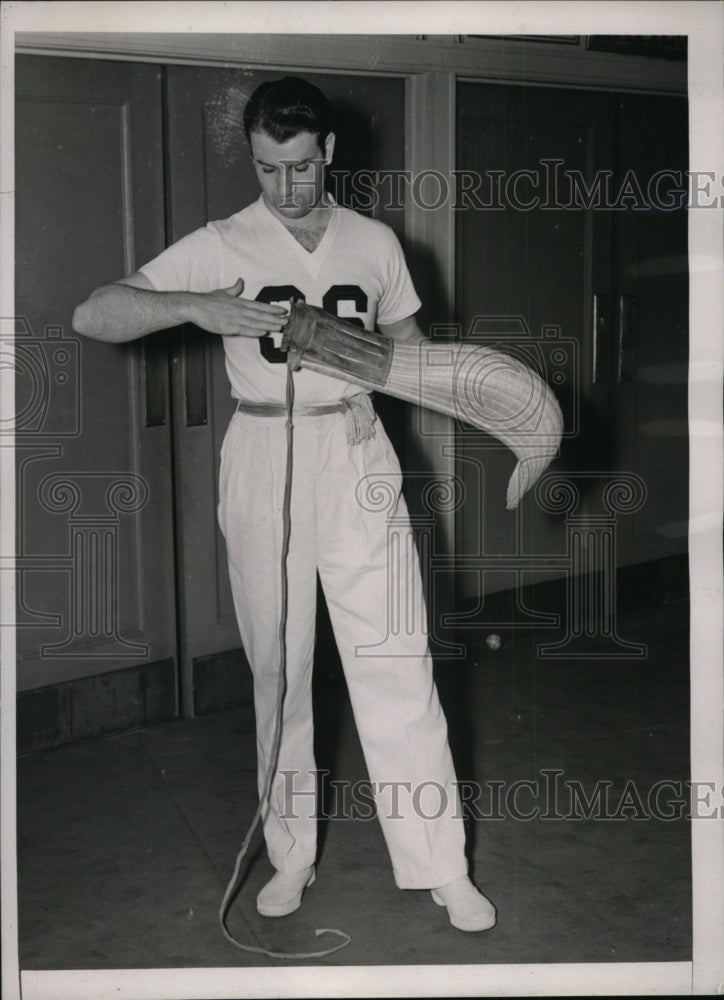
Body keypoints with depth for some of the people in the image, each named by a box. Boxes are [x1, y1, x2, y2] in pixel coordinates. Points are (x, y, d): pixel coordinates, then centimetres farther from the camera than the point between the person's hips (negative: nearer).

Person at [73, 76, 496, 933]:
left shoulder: (374, 242, 5)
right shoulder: (220, 247, -3)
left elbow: (407, 341, 21)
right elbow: (91, 317, -9)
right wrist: (195, 306, -25)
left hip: (355, 454, 1)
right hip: (264, 459, -1)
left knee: (397, 661, -2)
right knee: (279, 665, 8)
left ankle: (440, 863, 9)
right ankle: (291, 853, 24)